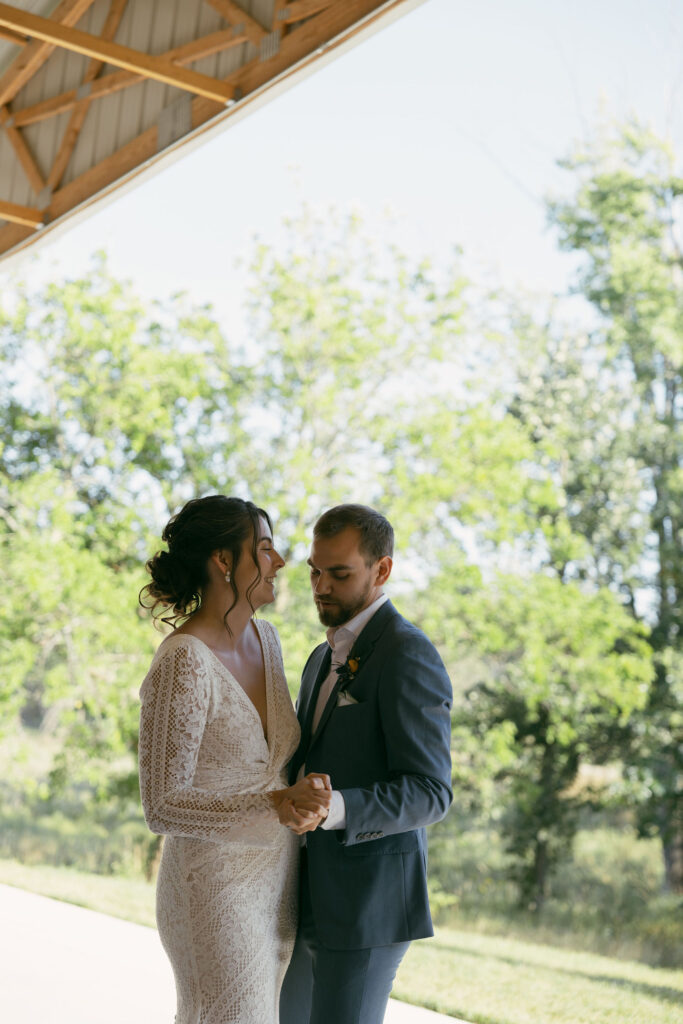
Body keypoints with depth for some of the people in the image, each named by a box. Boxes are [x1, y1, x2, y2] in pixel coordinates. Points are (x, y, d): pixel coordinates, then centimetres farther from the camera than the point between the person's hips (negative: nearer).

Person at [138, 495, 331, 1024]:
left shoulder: (263, 638, 3)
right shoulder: (182, 664, -22)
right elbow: (163, 806, -23)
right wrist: (275, 802, -31)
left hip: (275, 880, 8)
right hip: (217, 893, -8)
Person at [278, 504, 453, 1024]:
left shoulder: (410, 656, -15)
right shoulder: (324, 659, 15)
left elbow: (429, 793, -21)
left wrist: (331, 809, -33)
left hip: (368, 901, -9)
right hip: (312, 900, 9)